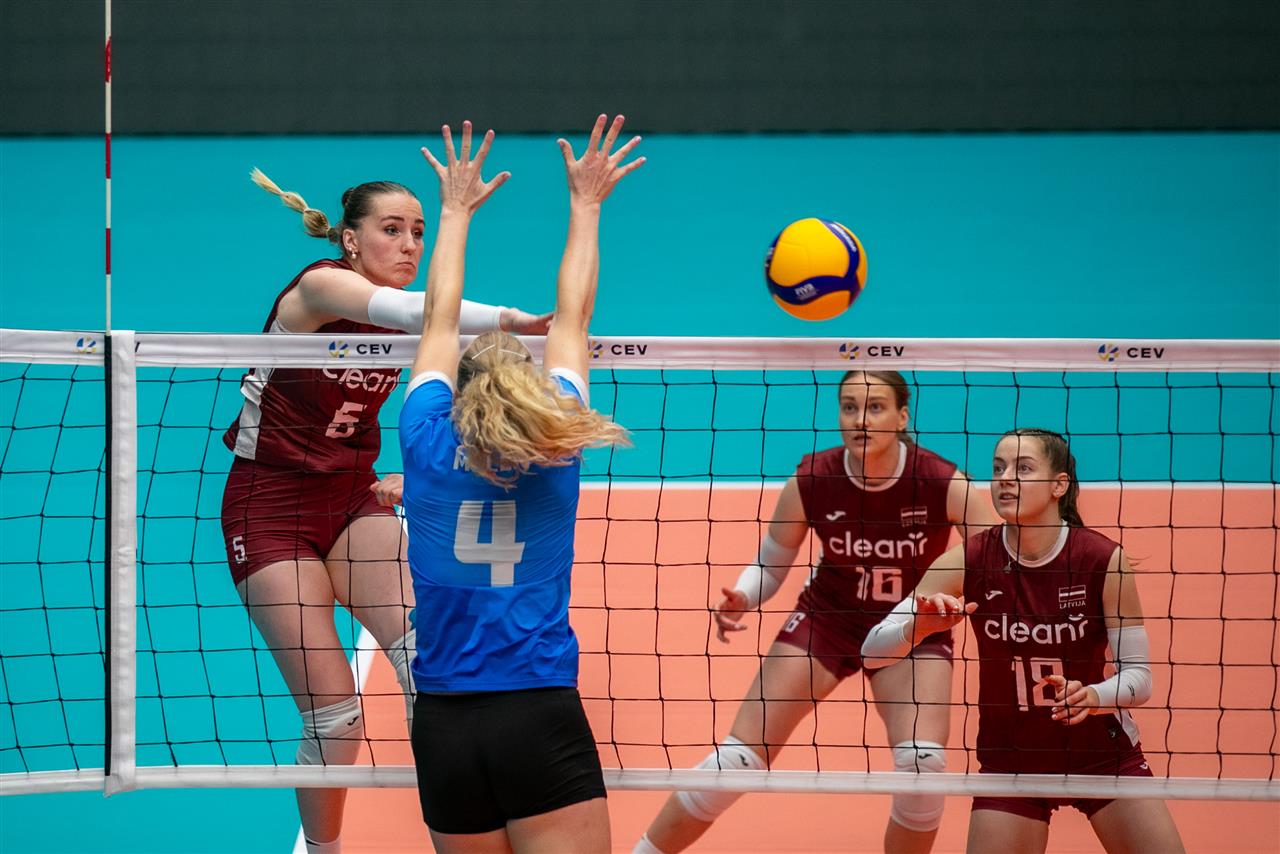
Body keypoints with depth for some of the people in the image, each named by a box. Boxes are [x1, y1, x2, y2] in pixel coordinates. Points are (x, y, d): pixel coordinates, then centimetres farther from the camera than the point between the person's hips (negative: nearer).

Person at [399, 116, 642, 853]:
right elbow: (573, 319, 14)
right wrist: (586, 206, 27)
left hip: (446, 728, 2)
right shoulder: (553, 452, 1)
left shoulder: (429, 442, 2)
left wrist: (456, 213, 31)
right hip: (543, 723, -2)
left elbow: (441, 323, 18)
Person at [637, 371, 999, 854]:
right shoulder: (811, 482, -19)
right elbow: (770, 565, -3)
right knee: (738, 759, -7)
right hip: (827, 618, 1)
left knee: (922, 761, -25)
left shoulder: (943, 484, -23)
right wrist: (740, 601, -24)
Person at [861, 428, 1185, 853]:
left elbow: (1139, 677, -13)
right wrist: (919, 625, -35)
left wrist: (1094, 697, -35)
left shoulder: (1103, 559, -16)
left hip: (1102, 751, 0)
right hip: (1009, 760, 1)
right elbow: (873, 649, -14)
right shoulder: (969, 562, -13)